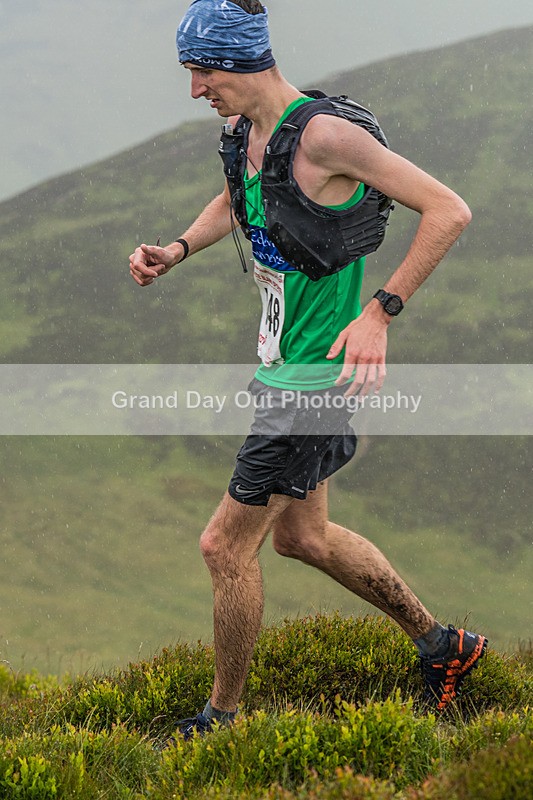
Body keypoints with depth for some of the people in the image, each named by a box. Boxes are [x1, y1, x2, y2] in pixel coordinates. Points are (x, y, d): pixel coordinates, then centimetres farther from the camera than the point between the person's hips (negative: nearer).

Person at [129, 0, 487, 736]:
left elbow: (449, 211, -23)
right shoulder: (246, 129, 4)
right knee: (301, 536, 21)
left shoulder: (323, 134, -24)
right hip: (281, 363, 10)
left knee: (226, 546, -1)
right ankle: (441, 644, 34)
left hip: (313, 374, -10)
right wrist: (176, 251, 9)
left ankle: (222, 717, 16)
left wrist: (380, 313, -26)